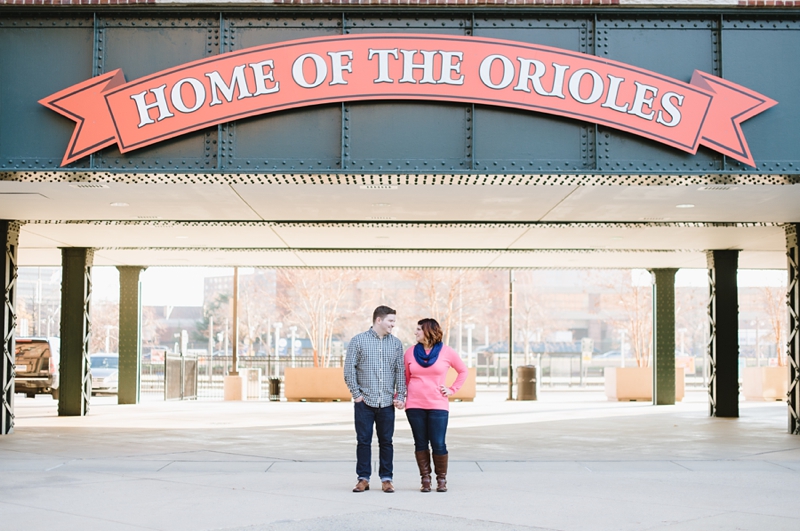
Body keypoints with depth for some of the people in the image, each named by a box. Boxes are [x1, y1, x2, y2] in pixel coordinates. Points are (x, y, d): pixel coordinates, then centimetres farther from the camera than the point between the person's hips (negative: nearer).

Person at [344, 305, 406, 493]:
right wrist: (356, 394, -5)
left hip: (387, 403, 2)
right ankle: (363, 479, 11)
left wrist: (400, 396, 1)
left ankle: (386, 478, 14)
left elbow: (400, 371, 9)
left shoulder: (396, 343, 9)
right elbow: (349, 369, -1)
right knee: (363, 441, 3)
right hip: (365, 401, -2)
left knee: (386, 442, 6)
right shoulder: (358, 341, 1)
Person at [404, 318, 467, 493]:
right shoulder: (410, 352, 7)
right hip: (415, 406, 2)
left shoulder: (446, 352, 2)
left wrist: (452, 389, 4)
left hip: (438, 406, -2)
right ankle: (425, 479, 13)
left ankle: (441, 479, 10)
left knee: (438, 444, -4)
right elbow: (405, 378, 11)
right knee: (420, 444, 5)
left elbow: (463, 371, 13)